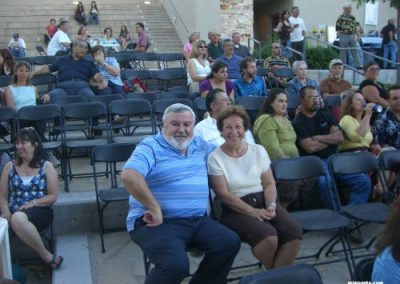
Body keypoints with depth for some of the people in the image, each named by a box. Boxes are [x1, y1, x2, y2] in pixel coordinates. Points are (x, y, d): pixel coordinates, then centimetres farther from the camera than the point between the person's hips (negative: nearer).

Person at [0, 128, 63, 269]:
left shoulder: (46, 166, 7)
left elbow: (53, 196, 3)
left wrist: (32, 203, -13)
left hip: (39, 211, -3)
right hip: (14, 212, 3)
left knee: (18, 218, -40)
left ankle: (46, 256, -23)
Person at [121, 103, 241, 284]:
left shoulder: (200, 145, 16)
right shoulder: (150, 146, -6)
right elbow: (129, 176, -22)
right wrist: (155, 208, -21)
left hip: (197, 220, 7)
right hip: (158, 222, -7)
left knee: (229, 242, -7)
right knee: (176, 264, -29)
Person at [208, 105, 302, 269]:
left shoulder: (258, 150, 10)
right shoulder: (215, 158, -3)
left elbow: (269, 183, 9)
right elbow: (223, 194, -9)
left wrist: (271, 205, -11)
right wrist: (252, 211, -17)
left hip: (262, 201, 5)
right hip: (235, 210, -4)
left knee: (294, 233, -23)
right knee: (268, 237, -31)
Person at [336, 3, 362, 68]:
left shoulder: (352, 17, 13)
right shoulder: (340, 18, -8)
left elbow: (355, 27, 20)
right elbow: (338, 29, -10)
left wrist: (355, 35, 13)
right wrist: (340, 37, -16)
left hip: (352, 36, 6)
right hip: (344, 37, -6)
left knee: (355, 51, 3)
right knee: (343, 52, 1)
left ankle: (357, 65, 5)